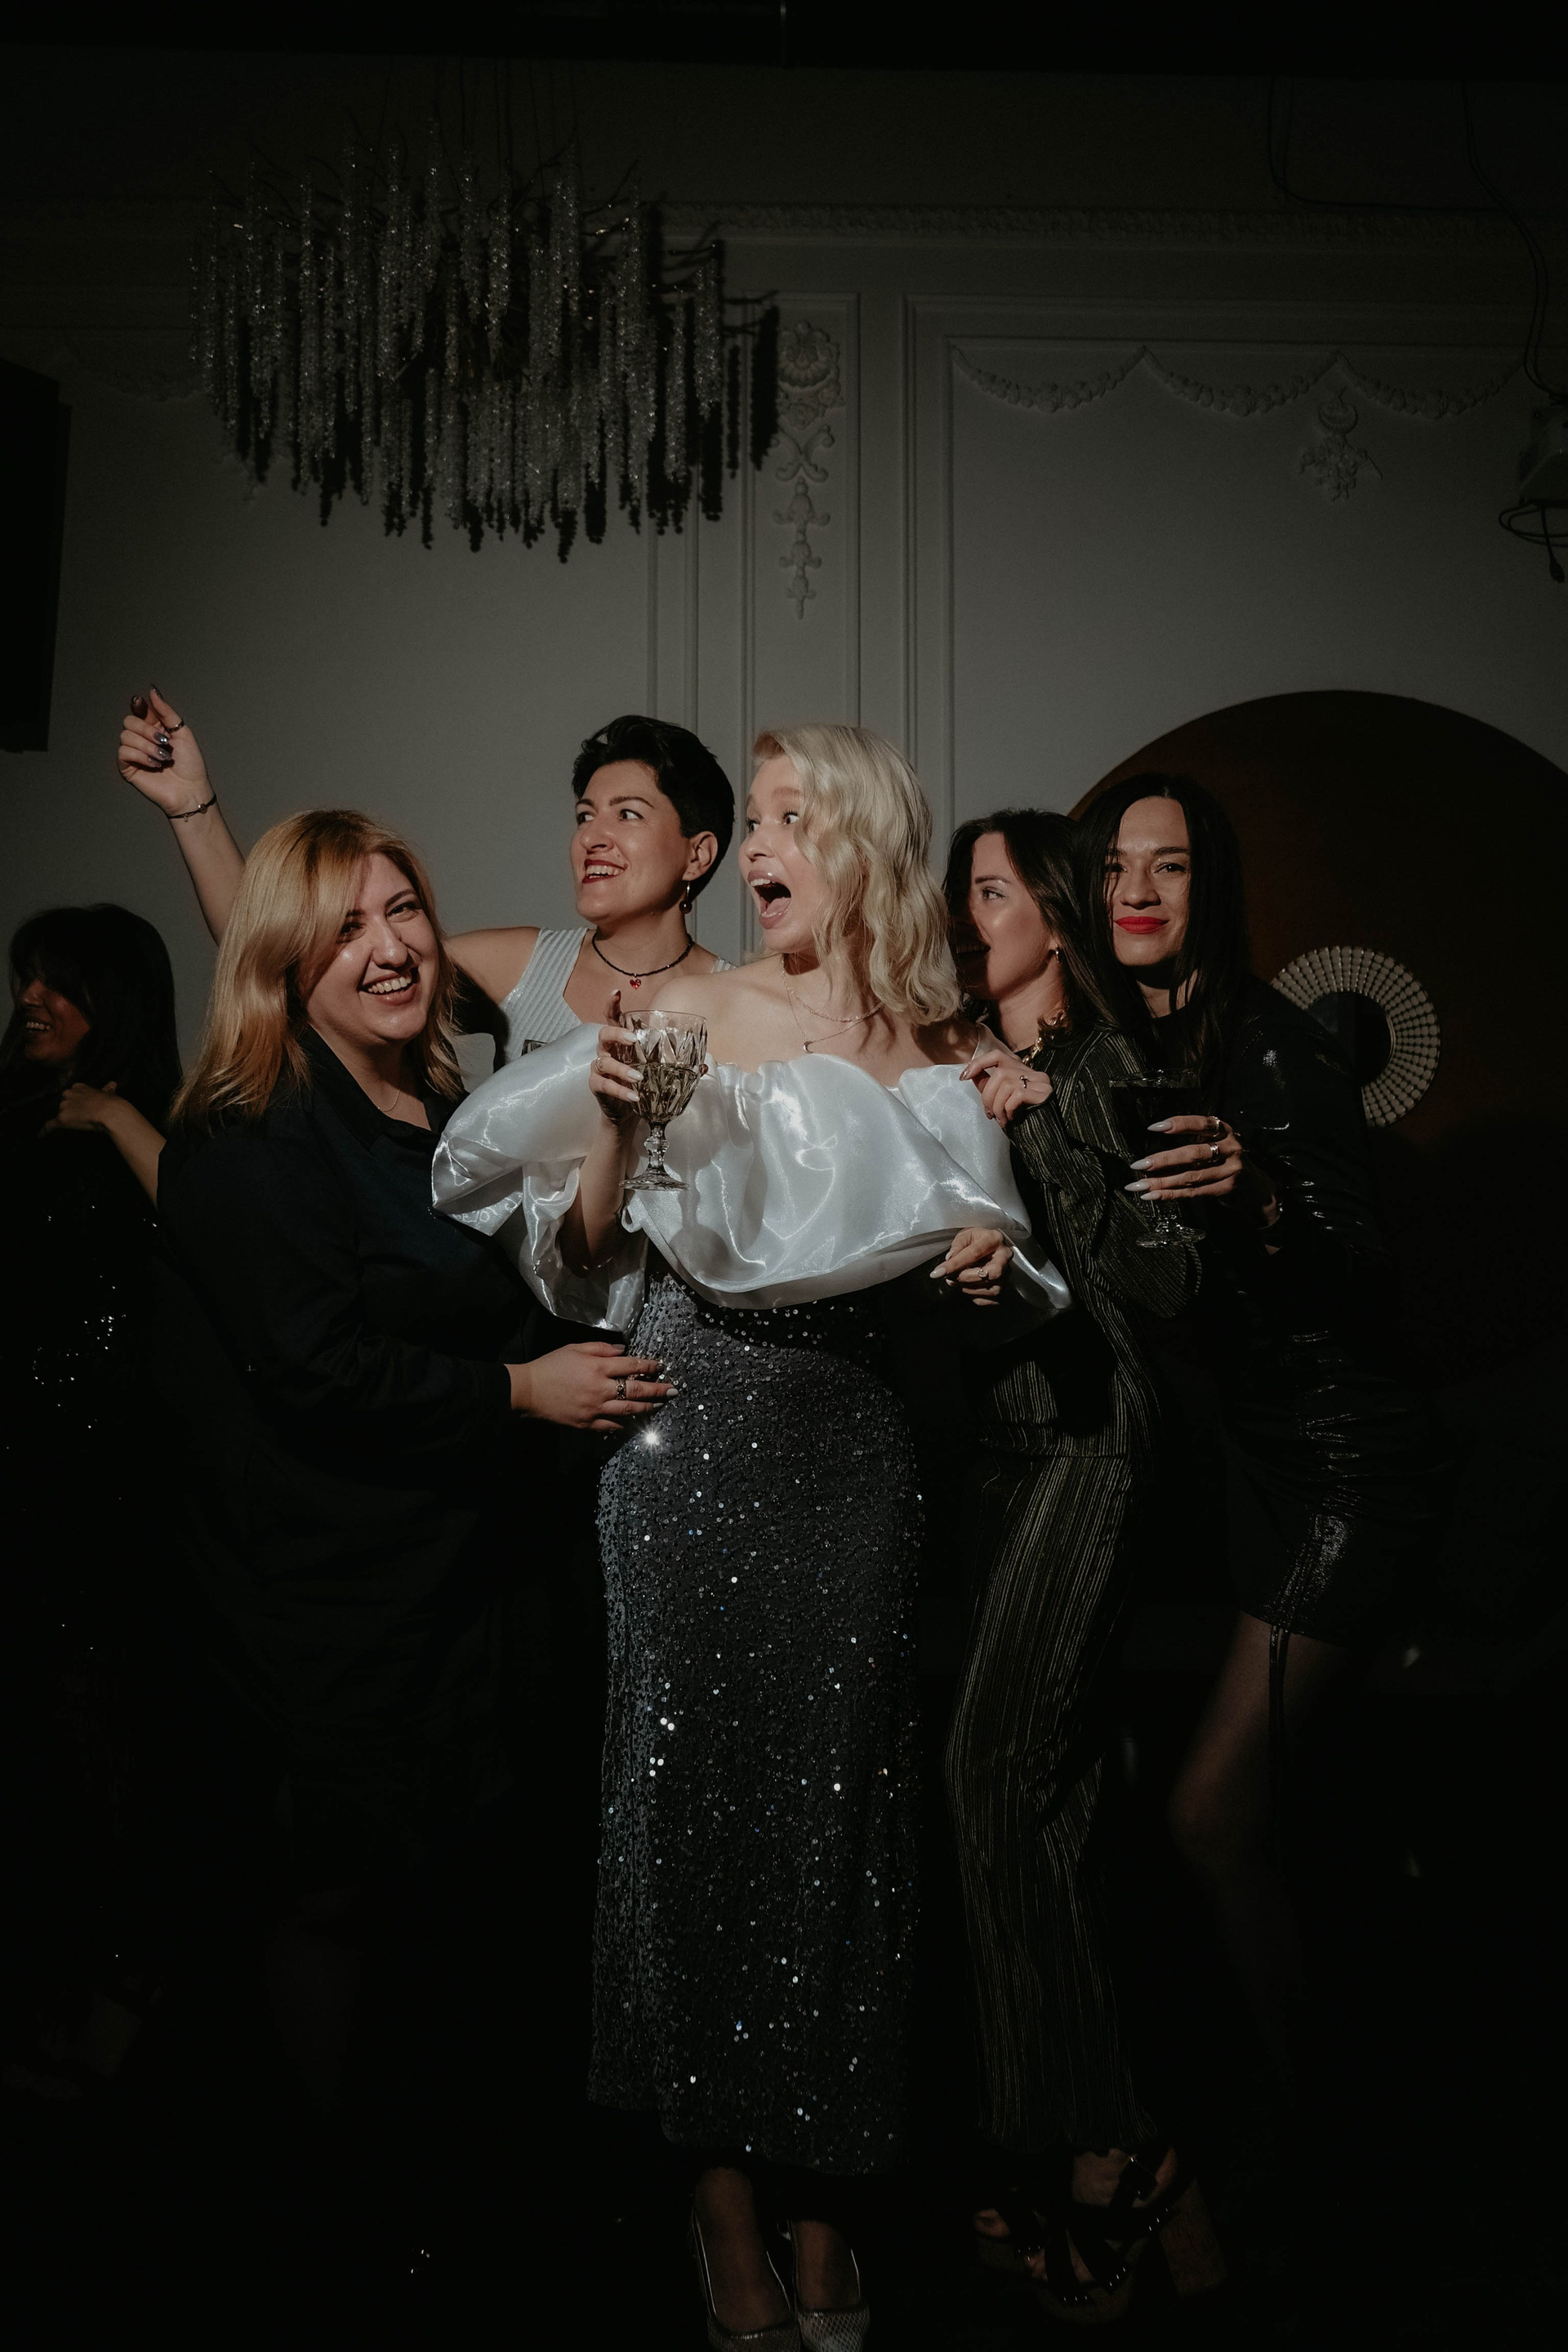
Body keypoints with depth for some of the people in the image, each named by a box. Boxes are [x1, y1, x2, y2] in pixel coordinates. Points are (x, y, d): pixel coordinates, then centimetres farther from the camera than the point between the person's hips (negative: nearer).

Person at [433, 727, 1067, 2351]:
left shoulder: (936, 1044, 7)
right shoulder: (688, 1012, 1)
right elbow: (594, 1255, 0)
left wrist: (987, 1259, -5)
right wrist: (612, 1121, -17)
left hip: (848, 1453, 2)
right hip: (694, 1437, -1)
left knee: (838, 1781, 6)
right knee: (693, 1771, 2)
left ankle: (823, 2211, 23)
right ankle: (719, 2198, 21)